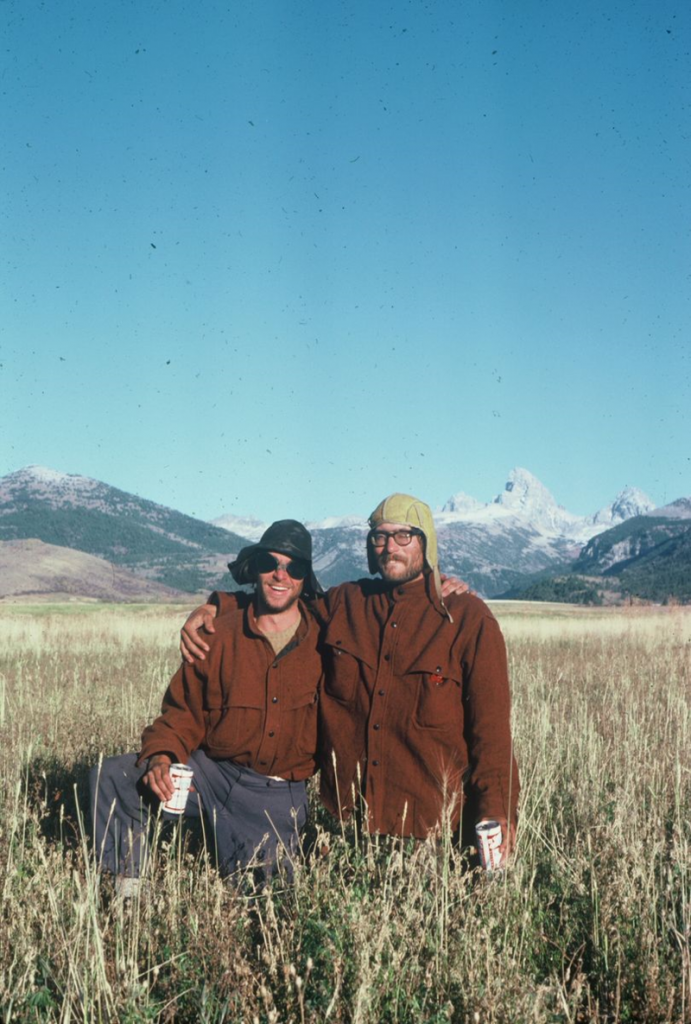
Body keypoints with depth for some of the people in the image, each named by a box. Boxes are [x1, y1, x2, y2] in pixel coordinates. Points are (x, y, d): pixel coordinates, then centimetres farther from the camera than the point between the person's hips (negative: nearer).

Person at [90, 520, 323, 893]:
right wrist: (161, 757, -19)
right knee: (110, 778, -16)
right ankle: (128, 887, 3)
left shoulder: (323, 638, -6)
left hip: (278, 795, -1)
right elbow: (184, 711, 0)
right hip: (211, 769, 1)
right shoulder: (219, 633, -4)